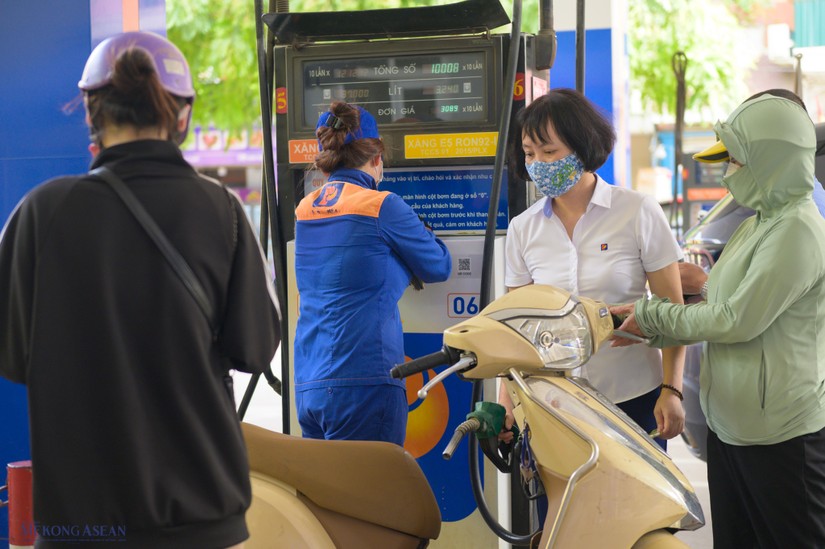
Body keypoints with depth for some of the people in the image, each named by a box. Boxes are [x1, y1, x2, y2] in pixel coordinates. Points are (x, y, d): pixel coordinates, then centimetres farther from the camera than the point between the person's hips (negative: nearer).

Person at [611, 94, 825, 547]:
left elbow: (738, 320, -20)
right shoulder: (760, 224, 12)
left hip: (780, 434, -9)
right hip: (730, 425, 9)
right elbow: (726, 314, 15)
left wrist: (653, 317, -9)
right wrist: (649, 330, 3)